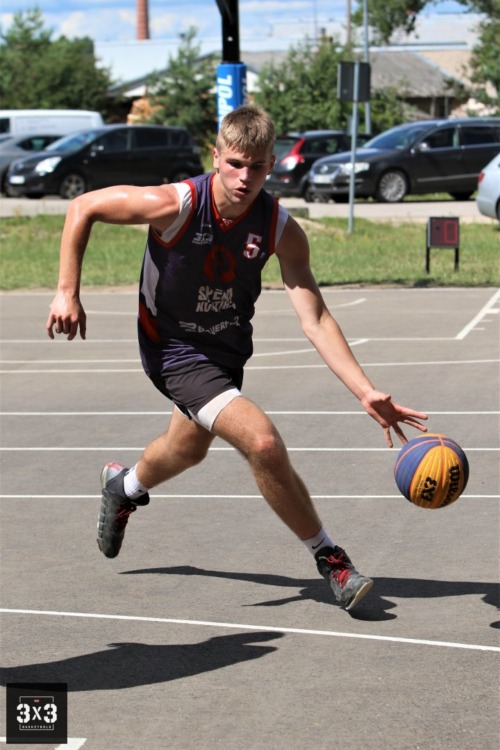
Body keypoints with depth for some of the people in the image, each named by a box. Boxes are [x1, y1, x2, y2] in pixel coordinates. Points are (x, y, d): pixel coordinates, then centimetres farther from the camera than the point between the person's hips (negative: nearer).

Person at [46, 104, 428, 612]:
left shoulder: (281, 230, -20)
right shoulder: (174, 205, -28)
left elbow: (315, 319, -23)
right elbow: (82, 208, -14)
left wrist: (366, 392, -34)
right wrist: (68, 292, -15)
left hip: (228, 350, 5)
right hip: (176, 351, -5)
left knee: (188, 451, 30)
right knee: (262, 442, -24)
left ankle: (124, 486, 65)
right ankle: (329, 560, -6)